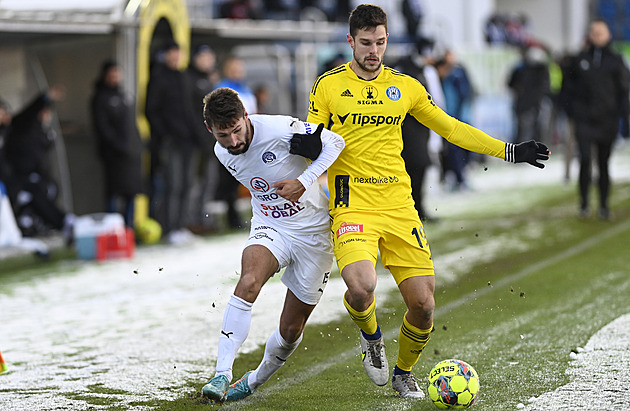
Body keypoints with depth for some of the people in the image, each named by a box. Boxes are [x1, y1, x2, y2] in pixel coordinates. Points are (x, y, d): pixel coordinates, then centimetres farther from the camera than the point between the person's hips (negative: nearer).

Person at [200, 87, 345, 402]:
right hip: (269, 229, 3)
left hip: (313, 232, -3)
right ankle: (221, 376, -31)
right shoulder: (222, 152, -4)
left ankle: (255, 380, 32)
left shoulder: (279, 129, -24)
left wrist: (304, 182, -25)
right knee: (248, 282, -31)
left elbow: (335, 142, -16)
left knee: (291, 330, 3)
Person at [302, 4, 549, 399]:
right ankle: (371, 335, 8)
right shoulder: (329, 85, 2)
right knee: (361, 286, -29)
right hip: (353, 207, -3)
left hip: (399, 207, 3)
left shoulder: (405, 86, 10)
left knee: (423, 304, -3)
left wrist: (510, 151, 13)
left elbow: (451, 128, 17)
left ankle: (404, 372, 28)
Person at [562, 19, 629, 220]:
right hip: (584, 120, 0)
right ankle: (584, 203, -1)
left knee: (604, 163, 5)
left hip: (607, 120, 0)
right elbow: (567, 82, 17)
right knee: (585, 159, -11)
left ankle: (604, 205, 14)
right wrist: (574, 104, 2)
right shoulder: (580, 60, 5)